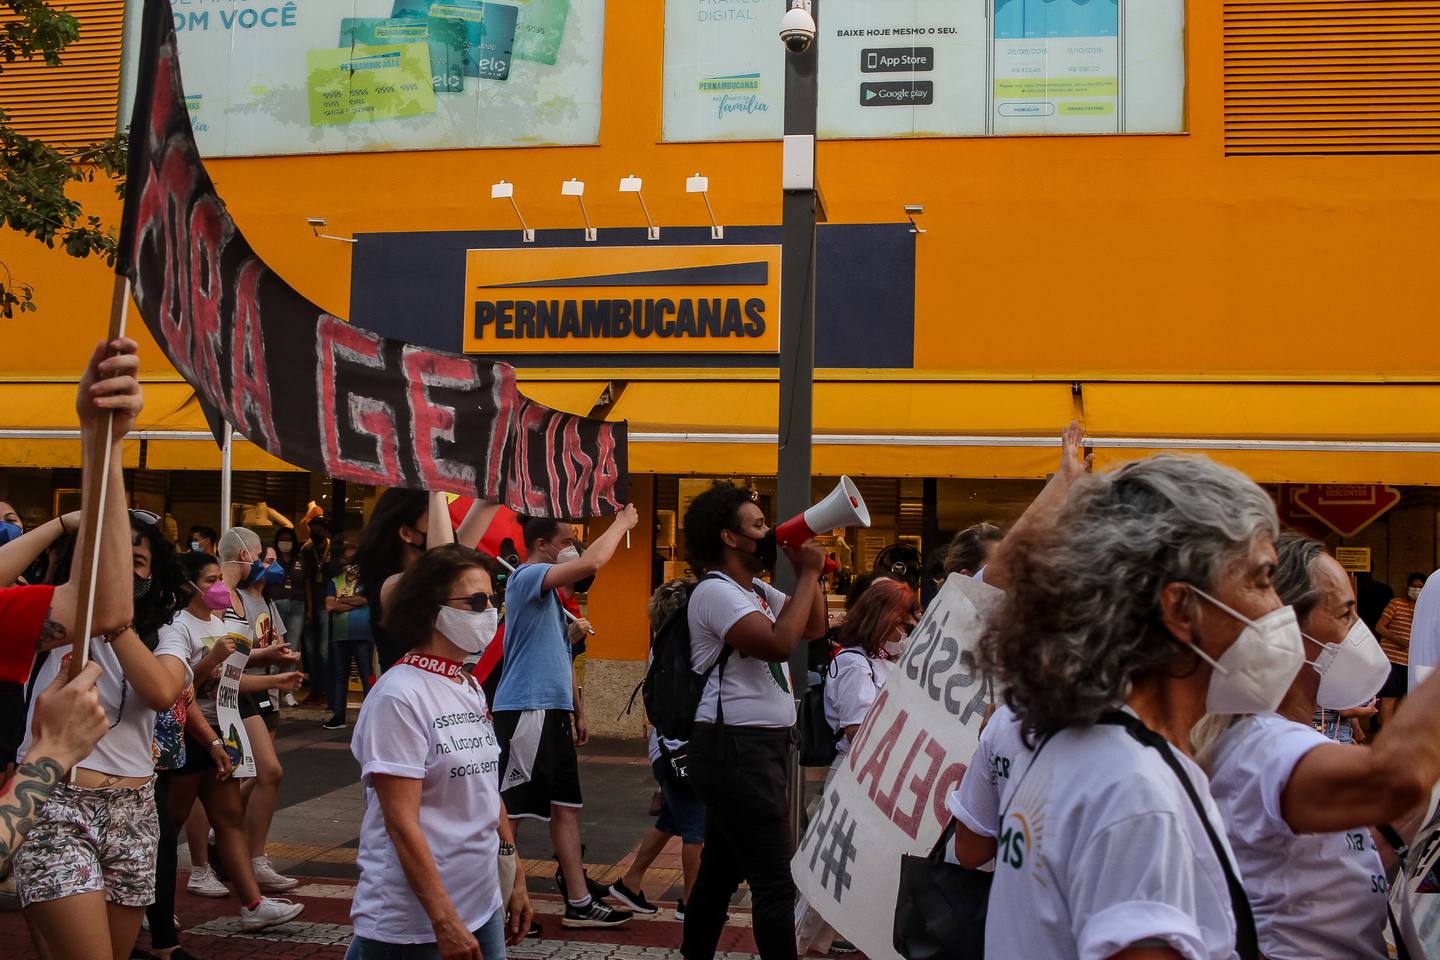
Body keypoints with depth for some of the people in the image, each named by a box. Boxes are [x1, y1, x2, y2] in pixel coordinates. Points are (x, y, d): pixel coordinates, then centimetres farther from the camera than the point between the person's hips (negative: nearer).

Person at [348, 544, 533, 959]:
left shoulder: (471, 689, 9)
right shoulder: (399, 695, -16)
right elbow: (401, 822, -19)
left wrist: (515, 880, 15)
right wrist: (445, 922, -21)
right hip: (414, 924, -7)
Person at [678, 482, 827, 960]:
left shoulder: (757, 591, 17)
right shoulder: (716, 592, -13)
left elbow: (813, 628, 22)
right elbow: (780, 643, -25)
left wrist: (806, 569, 9)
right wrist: (808, 573, -16)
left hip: (761, 748, 10)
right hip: (737, 749, -10)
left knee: (723, 867, 15)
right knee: (776, 880, -11)